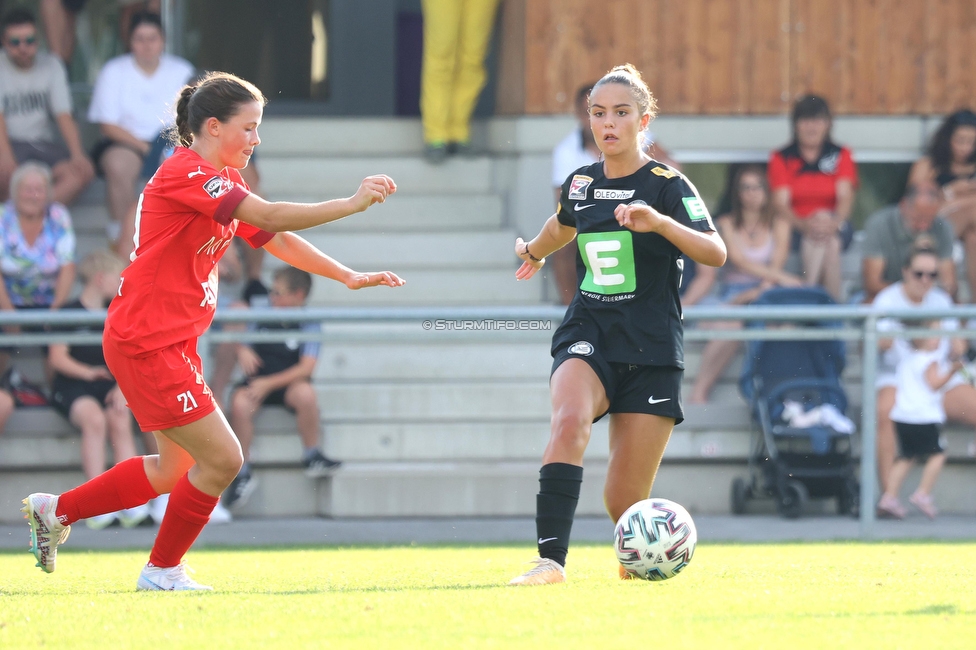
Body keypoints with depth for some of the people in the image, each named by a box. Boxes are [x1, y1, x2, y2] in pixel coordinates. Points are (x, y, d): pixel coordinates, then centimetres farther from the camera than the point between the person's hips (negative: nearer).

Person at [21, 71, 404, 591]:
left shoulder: (218, 182, 14)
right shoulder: (186, 173, -18)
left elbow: (275, 241, 17)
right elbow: (273, 219, -26)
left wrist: (348, 276, 9)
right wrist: (353, 204, -25)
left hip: (174, 344, 11)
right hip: (146, 344, -11)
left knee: (176, 469, 19)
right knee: (222, 458, -8)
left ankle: (56, 510, 29)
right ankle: (162, 571, 8)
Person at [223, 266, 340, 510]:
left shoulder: (308, 326, -6)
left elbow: (306, 368, -15)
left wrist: (269, 383, -22)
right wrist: (242, 351, -10)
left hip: (288, 382, -2)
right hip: (256, 381, 2)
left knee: (305, 393, -36)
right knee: (240, 403, -30)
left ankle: (311, 456, -14)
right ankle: (243, 473, -18)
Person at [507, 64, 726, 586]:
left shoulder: (667, 185, -6)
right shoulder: (580, 184, 8)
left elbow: (716, 253, -21)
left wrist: (658, 221, -37)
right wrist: (534, 251, 52)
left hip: (650, 351, -3)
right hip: (588, 337, 3)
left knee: (624, 503, -3)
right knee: (569, 418, -33)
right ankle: (550, 559, -39)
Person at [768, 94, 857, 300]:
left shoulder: (841, 156, 11)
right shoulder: (782, 159, 8)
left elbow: (846, 198, -3)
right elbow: (781, 203, -4)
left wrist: (835, 223, -27)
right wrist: (804, 224, -26)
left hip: (836, 229, 0)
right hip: (796, 228, 0)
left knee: (830, 241, -35)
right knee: (815, 238, -35)